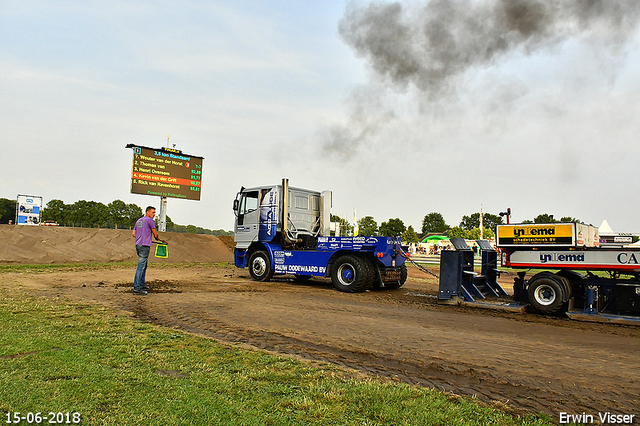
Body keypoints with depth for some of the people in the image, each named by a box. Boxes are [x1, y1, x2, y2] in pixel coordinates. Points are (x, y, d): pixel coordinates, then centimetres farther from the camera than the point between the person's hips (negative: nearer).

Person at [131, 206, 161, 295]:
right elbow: (155, 234, -2)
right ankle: (137, 288, -10)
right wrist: (157, 238, 18)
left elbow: (133, 234, 20)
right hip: (144, 246, -9)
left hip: (138, 245, 9)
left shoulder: (139, 221, 19)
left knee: (144, 265, 18)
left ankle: (142, 284, 25)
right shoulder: (150, 220, -6)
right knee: (141, 266, -9)